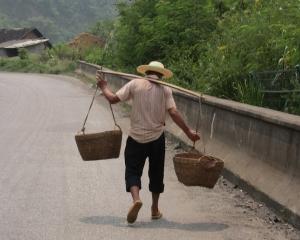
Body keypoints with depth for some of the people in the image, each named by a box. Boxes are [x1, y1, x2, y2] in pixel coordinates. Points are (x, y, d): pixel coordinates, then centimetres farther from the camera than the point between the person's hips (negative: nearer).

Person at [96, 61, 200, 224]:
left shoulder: (135, 84, -4)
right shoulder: (165, 89, -2)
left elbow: (113, 99, -6)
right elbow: (173, 113, -11)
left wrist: (104, 87, 13)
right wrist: (188, 132, -5)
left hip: (137, 137, -1)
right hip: (157, 138, 2)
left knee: (132, 171, 6)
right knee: (156, 173, 17)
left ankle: (136, 198, -22)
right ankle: (155, 209, 24)